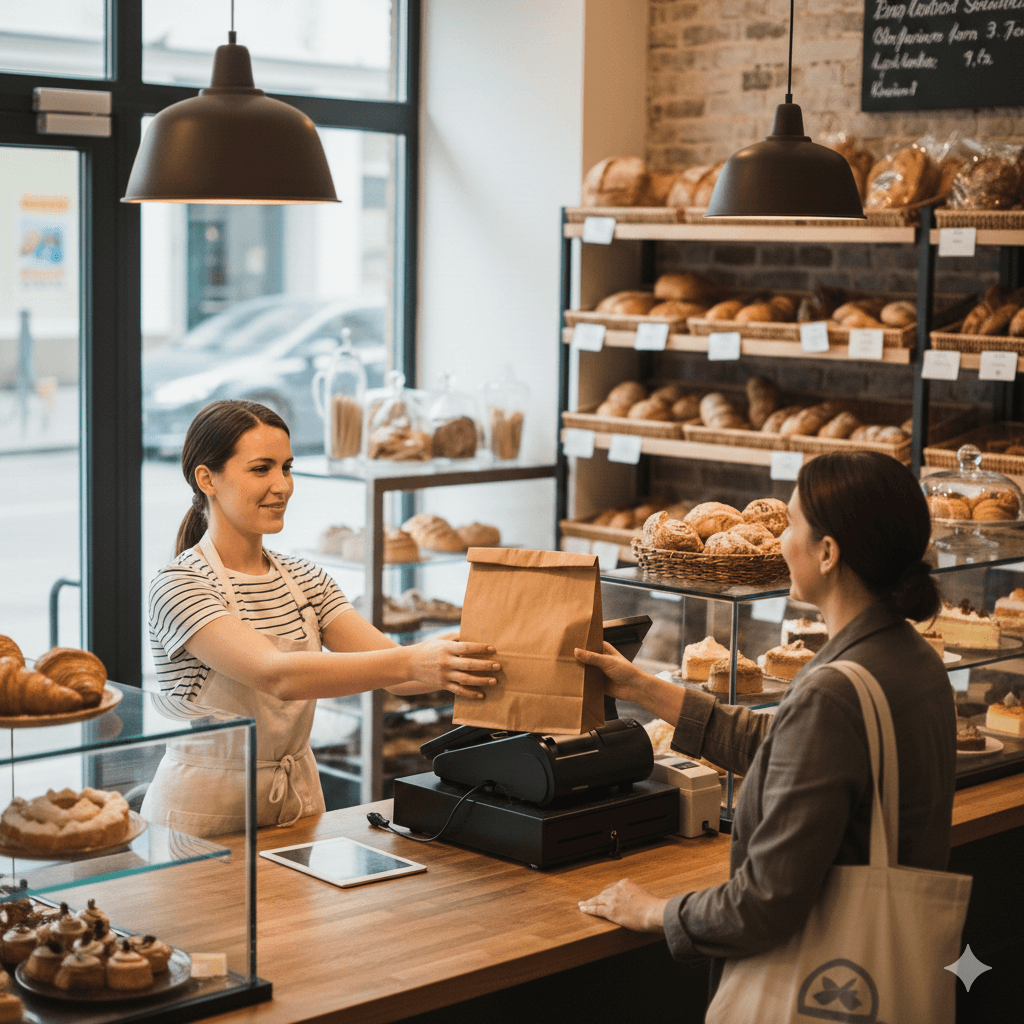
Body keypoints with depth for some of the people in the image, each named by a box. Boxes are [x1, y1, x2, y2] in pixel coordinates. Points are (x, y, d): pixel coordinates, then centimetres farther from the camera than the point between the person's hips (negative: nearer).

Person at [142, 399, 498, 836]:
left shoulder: (305, 579, 10)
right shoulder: (179, 586, -12)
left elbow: (386, 663, -2)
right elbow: (277, 675, -26)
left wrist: (464, 665, -21)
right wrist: (412, 661, -35)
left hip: (298, 803, 5)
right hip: (206, 819, -5)